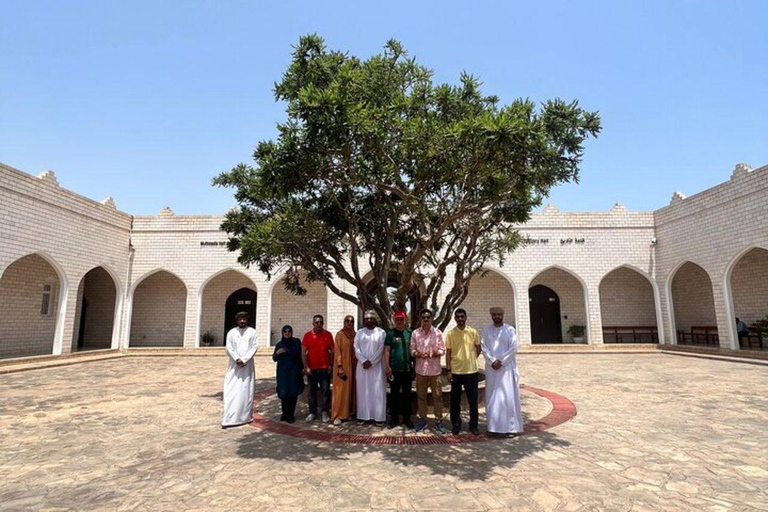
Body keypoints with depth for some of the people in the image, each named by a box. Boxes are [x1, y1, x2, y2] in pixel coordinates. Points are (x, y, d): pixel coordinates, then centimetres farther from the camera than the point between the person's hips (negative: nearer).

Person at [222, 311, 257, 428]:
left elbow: (254, 348, -3)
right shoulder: (231, 332, 5)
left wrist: (244, 360, -14)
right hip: (234, 365, 0)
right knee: (231, 391, -3)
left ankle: (246, 416, 10)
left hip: (247, 365, 0)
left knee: (246, 390, 2)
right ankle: (229, 418, -3)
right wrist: (237, 359, -14)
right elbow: (229, 348, -1)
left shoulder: (252, 332, 3)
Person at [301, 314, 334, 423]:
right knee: (312, 391, 8)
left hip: (325, 368, 0)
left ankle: (325, 412, 10)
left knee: (325, 390, 2)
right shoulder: (307, 335, 1)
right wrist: (306, 367, -5)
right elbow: (303, 352, 0)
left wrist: (331, 365, -1)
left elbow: (332, 351, 6)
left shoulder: (328, 335, 3)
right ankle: (312, 412, 18)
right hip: (311, 369, 0)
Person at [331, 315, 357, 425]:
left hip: (353, 366, 5)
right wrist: (340, 367, -16)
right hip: (343, 366, -5)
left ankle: (349, 412, 21)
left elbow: (356, 350, 11)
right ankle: (338, 415, 2)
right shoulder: (339, 334, -6)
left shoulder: (355, 335, 8)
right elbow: (337, 351, -10)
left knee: (351, 389, 10)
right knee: (341, 390, -3)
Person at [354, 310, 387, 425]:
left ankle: (379, 416, 6)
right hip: (362, 365, 3)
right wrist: (364, 361, -13)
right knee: (362, 390, 6)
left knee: (378, 391, -1)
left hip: (376, 366, -2)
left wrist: (371, 362, -13)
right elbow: (356, 348, 1)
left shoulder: (381, 332, 0)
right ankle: (362, 415, 13)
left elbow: (381, 349, -7)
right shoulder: (359, 332, 8)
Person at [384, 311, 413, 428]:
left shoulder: (410, 333, 5)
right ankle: (394, 419, 17)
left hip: (407, 369, 1)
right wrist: (387, 366, -8)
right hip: (394, 369, -1)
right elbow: (387, 350, -1)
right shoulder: (390, 333, 1)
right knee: (394, 394, 7)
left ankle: (407, 419, 19)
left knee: (407, 394, 9)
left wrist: (414, 365, 4)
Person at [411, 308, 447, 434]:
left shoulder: (438, 332, -1)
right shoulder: (415, 333, 1)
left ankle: (438, 420, 16)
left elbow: (442, 350, -1)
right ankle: (422, 419, 22)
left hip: (435, 369, -1)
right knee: (421, 396, 10)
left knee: (437, 396, 4)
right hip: (420, 369, 1)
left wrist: (434, 354, -19)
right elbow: (412, 350, 3)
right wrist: (419, 354, -17)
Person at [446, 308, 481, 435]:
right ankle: (456, 425, 21)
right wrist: (449, 370, -4)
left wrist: (472, 359, 3)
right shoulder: (450, 333, -1)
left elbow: (478, 348, 13)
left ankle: (473, 425, 21)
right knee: (455, 400, 8)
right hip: (456, 371, 0)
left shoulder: (473, 332, 0)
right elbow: (448, 353, 0)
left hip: (471, 371, 0)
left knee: (473, 400, 7)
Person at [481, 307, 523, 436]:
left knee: (509, 396, -1)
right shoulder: (486, 330, 6)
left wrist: (501, 362, -12)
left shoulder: (510, 330, 0)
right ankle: (494, 426, 12)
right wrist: (492, 361, -12)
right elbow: (483, 347, 0)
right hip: (491, 368, 2)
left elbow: (513, 348, -7)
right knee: (492, 396, 4)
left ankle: (511, 426, 7)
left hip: (507, 367, -2)